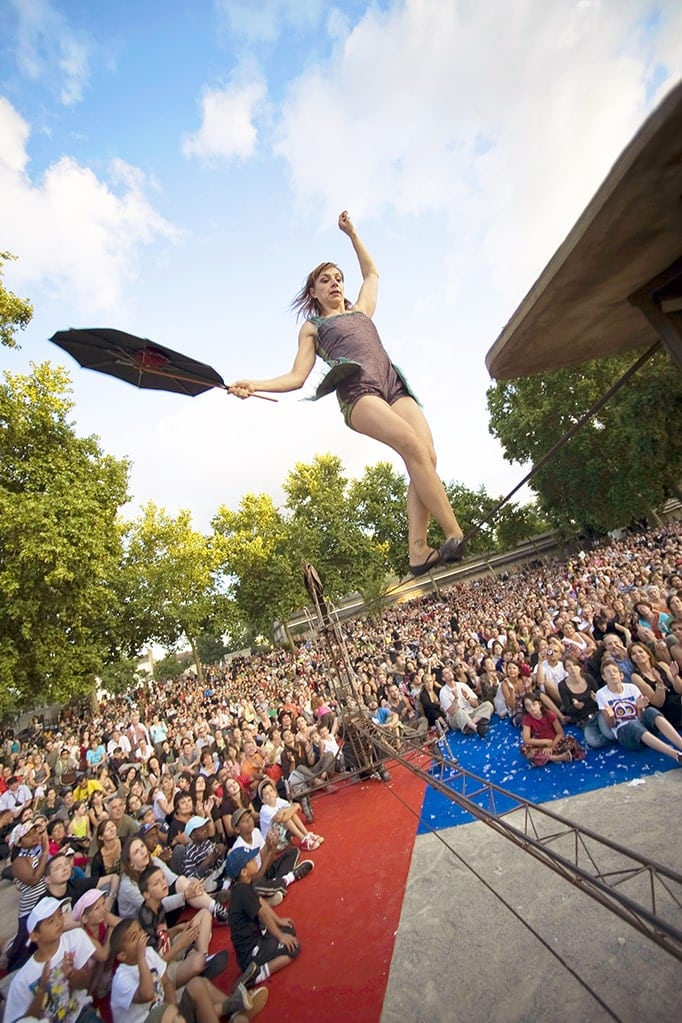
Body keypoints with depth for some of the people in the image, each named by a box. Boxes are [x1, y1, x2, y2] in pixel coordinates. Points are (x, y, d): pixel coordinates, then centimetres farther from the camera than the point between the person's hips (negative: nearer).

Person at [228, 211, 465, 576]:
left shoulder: (361, 310, 36)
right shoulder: (312, 327, 24)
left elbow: (371, 273, 53)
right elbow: (297, 377, 13)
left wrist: (352, 234, 50)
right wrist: (255, 385, -1)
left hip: (394, 384, 5)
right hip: (357, 390, -5)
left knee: (427, 455, -20)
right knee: (414, 447, -30)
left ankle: (418, 552, -25)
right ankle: (456, 536, -31)